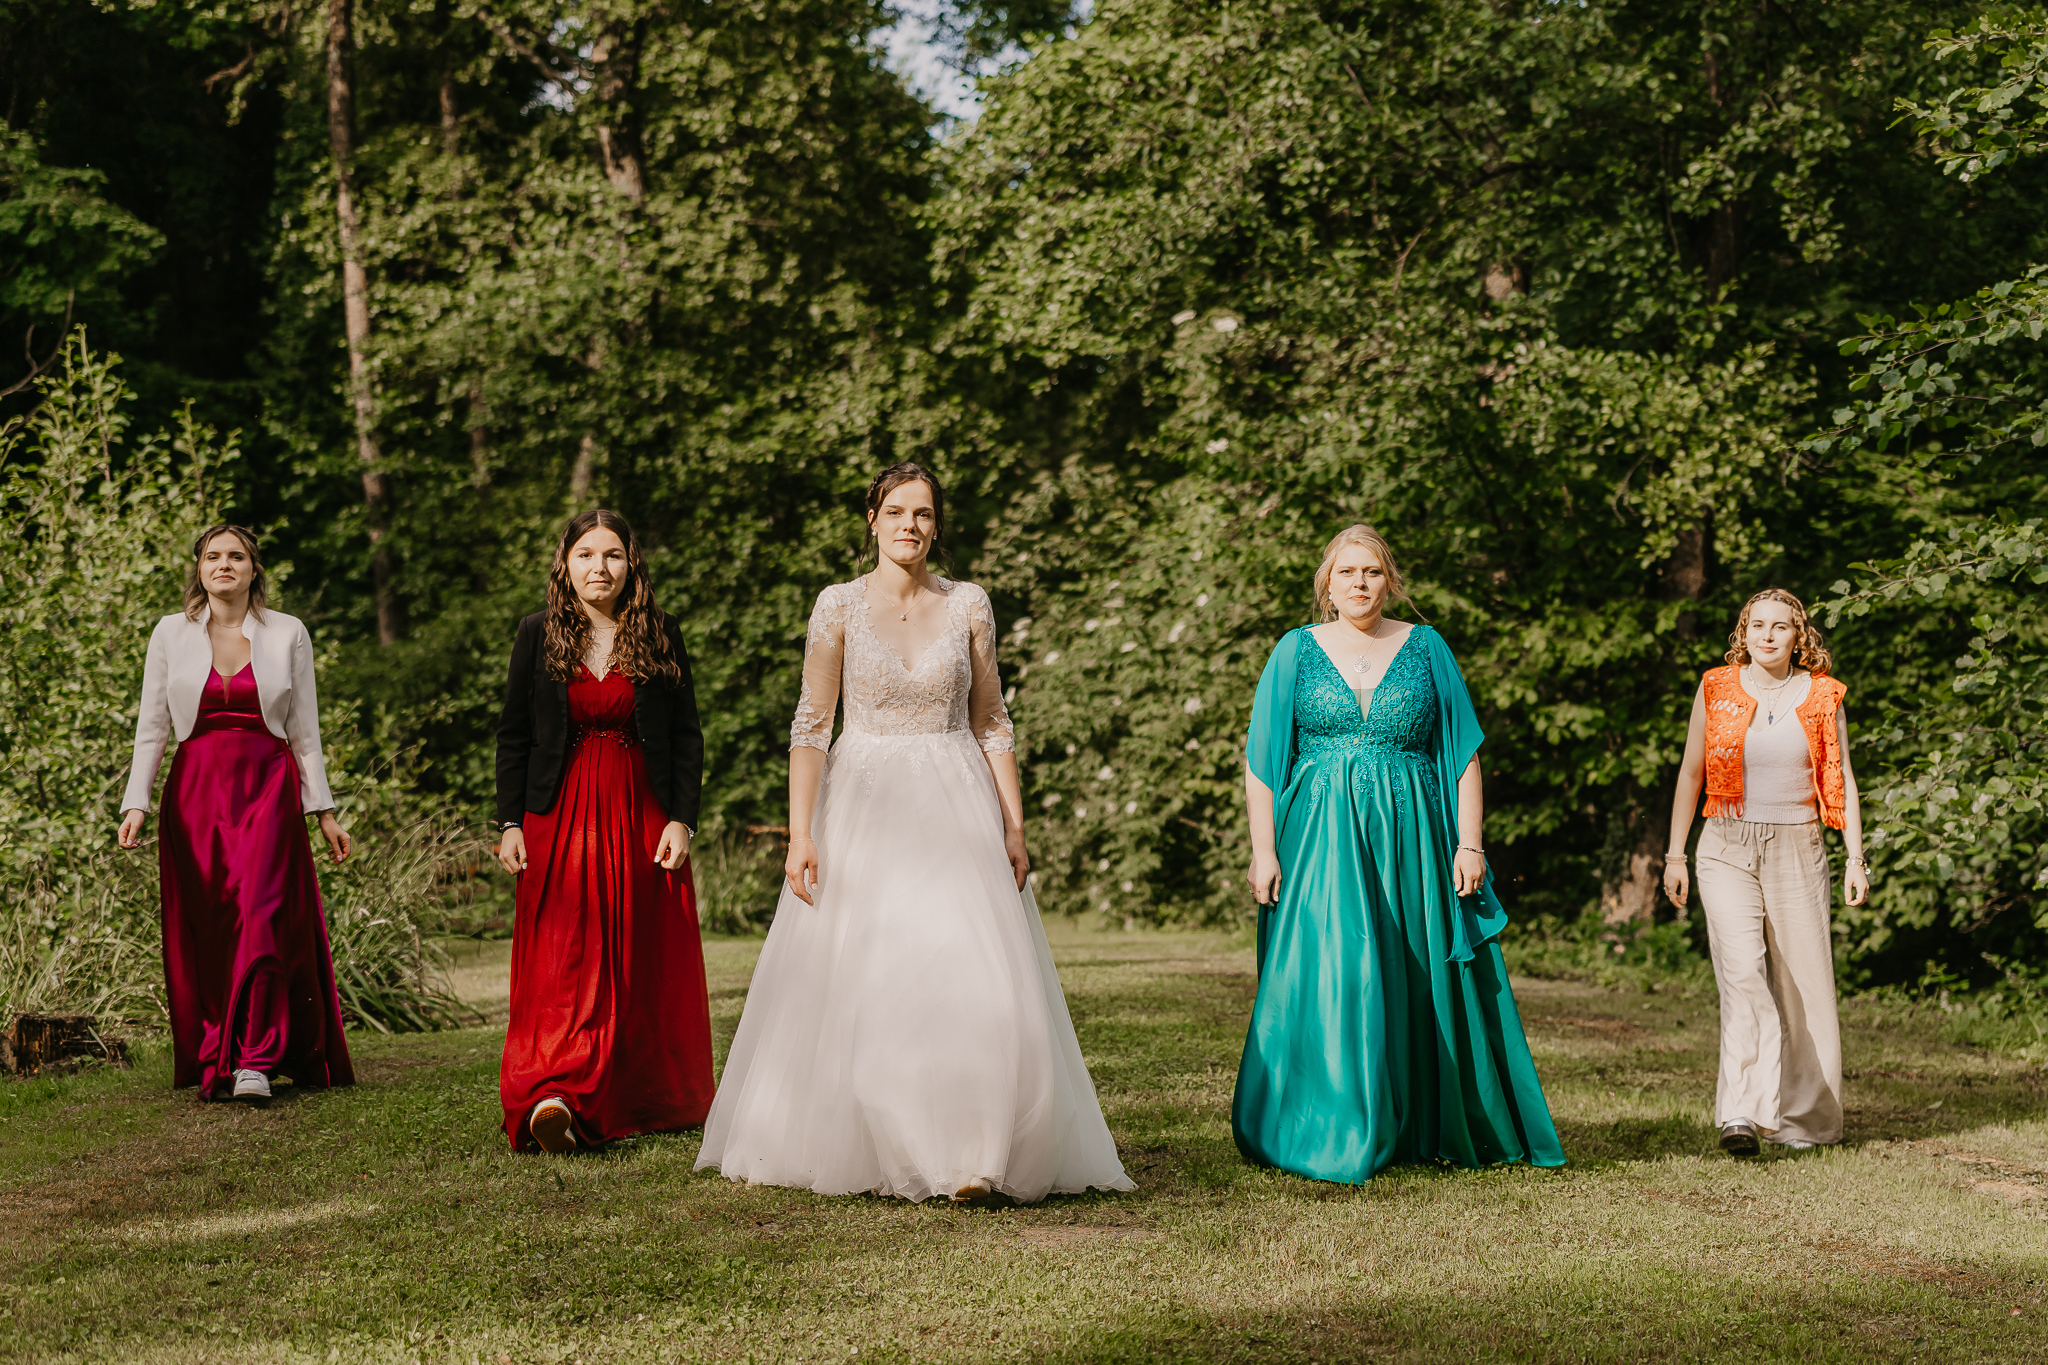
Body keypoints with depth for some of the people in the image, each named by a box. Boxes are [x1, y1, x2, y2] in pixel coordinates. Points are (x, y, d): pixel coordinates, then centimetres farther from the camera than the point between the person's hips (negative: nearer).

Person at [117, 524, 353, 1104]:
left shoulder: (288, 635, 7)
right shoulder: (170, 634, 9)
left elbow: (305, 730, 10)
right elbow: (151, 728, 9)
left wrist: (323, 810, 8)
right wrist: (136, 803, -1)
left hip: (268, 789, -1)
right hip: (196, 790, 1)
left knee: (262, 915, -15)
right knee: (203, 929, -1)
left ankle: (255, 1062, -17)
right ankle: (213, 1065, 5)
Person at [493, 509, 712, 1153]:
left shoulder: (660, 635, 3)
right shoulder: (538, 634, 4)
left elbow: (687, 735, 4)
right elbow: (513, 734, 6)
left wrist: (682, 819, -4)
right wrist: (510, 823, 0)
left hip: (642, 818, 1)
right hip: (561, 817, 0)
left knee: (646, 967, 5)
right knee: (562, 961, -8)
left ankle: (650, 1101, 15)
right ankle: (555, 1099, -18)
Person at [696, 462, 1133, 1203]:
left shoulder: (969, 606, 4)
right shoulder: (839, 606, -1)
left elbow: (992, 722, 8)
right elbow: (811, 726, -2)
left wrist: (1014, 826, 2)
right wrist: (800, 832, -10)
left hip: (954, 808, 1)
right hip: (863, 804, -1)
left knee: (971, 980, -10)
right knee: (854, 986, 0)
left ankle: (971, 1156, -6)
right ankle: (861, 1150, 15)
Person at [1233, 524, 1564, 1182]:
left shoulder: (1425, 648, 7)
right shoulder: (1296, 652, 6)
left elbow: (1464, 754, 6)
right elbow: (1261, 761, 3)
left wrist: (1469, 842, -3)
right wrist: (1263, 850, -5)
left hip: (1411, 842, 1)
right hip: (1321, 839, -1)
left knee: (1419, 983, 3)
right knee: (1331, 982, -8)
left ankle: (1420, 1129, 15)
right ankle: (1334, 1138, -1)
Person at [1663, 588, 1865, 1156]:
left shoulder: (1822, 696, 4)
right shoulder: (1716, 690, 3)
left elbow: (1842, 781, 8)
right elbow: (1691, 774, 9)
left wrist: (1855, 859, 2)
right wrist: (1675, 855, 6)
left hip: (1798, 852, 1)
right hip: (1728, 850, -1)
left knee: (1803, 984, 2)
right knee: (1742, 971, -19)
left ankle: (1806, 1119, 17)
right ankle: (1741, 1115, -24)